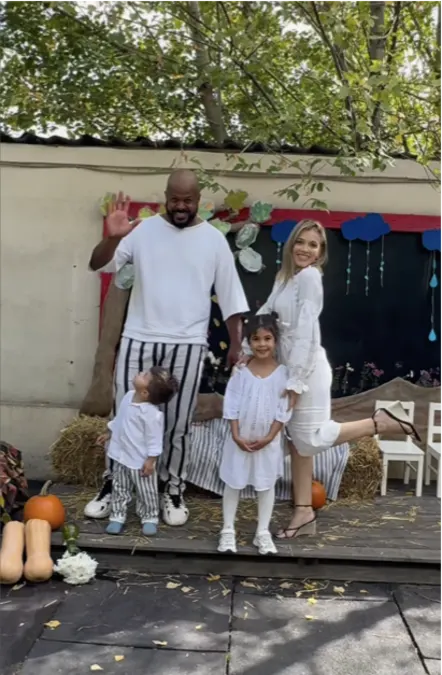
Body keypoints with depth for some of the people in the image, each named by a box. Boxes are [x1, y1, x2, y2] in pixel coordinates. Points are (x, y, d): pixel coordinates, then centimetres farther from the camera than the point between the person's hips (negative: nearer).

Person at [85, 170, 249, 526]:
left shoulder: (214, 239, 3)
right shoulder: (143, 230, 2)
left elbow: (230, 296, 5)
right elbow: (98, 264, -4)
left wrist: (236, 344, 1)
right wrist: (113, 237, -24)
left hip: (187, 345, 0)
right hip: (139, 339, 1)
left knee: (178, 423, 6)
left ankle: (173, 491, 21)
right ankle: (113, 484, 21)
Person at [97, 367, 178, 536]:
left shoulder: (152, 414, -28)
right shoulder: (129, 396, -3)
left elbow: (154, 440, -21)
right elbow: (119, 419, 14)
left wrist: (150, 460, -20)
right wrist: (109, 434, 22)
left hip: (140, 460, -7)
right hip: (121, 456, 7)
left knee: (146, 492, 10)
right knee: (120, 489, 17)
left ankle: (149, 518, 28)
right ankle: (117, 517, 30)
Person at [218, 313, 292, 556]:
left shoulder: (282, 372, -8)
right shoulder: (241, 371, -7)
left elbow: (283, 410, -7)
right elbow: (231, 405, -7)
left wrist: (269, 437, -12)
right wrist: (236, 435, -13)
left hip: (268, 441, 0)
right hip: (240, 438, 0)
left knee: (266, 485, 10)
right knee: (233, 483, 9)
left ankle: (263, 533, 23)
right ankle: (228, 530, 21)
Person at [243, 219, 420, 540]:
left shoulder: (309, 276, -13)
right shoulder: (286, 276, 14)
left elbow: (305, 332, -19)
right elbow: (264, 315, 15)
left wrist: (294, 382, -21)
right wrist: (246, 351, 4)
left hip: (307, 368, -8)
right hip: (290, 366, 8)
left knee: (312, 438, -7)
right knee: (297, 440, 9)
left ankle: (383, 421, 4)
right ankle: (304, 512, 16)